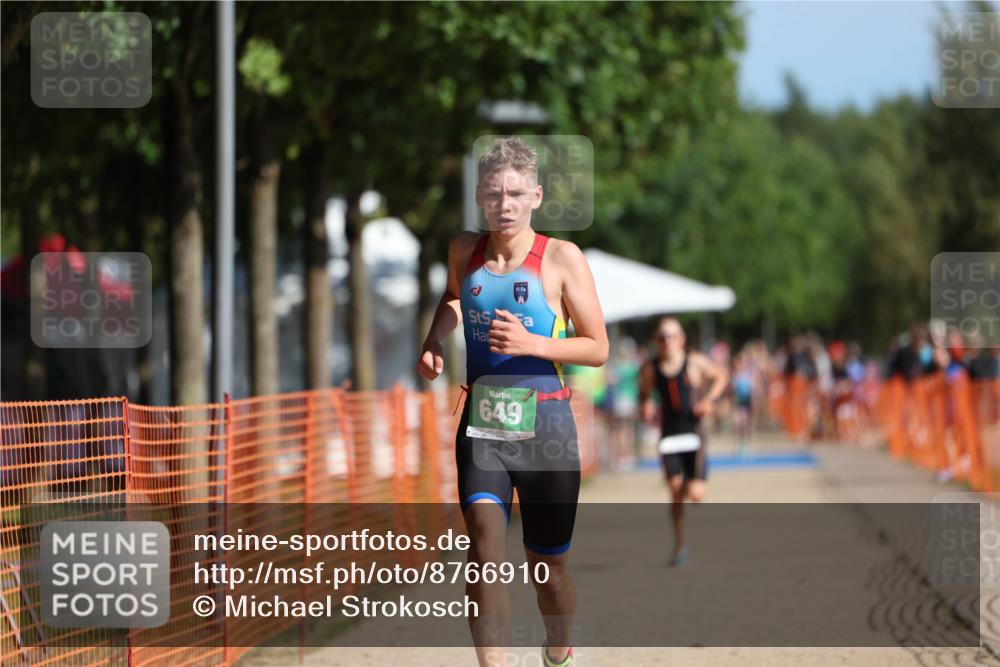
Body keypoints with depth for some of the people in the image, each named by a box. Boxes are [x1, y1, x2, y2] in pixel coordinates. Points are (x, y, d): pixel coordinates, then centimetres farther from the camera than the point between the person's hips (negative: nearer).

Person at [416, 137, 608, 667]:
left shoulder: (562, 259, -8)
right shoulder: (464, 251, 3)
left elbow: (598, 349, -6)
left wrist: (533, 344, -21)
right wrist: (432, 345, 9)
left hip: (544, 428, -2)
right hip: (481, 424, 2)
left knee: (547, 566, 12)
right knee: (484, 547, -21)